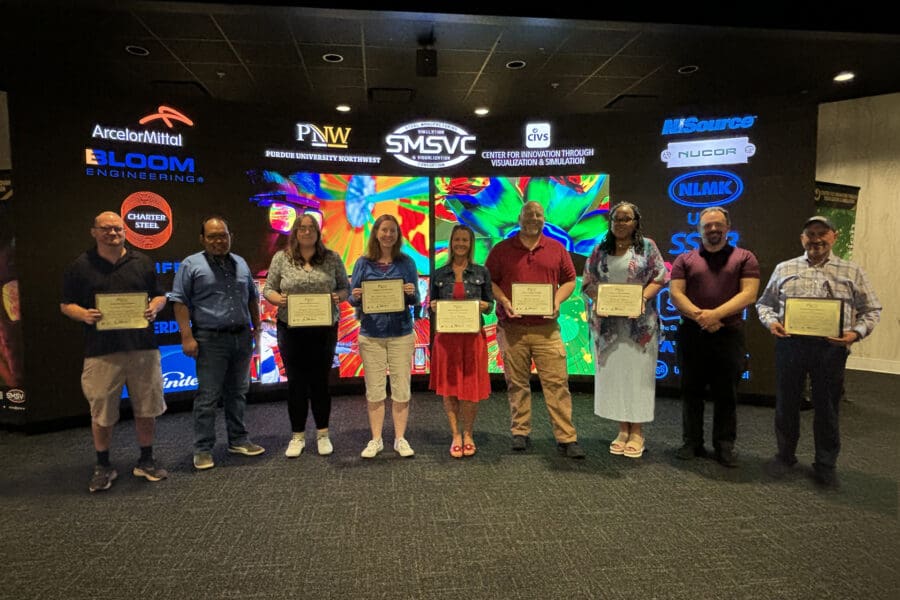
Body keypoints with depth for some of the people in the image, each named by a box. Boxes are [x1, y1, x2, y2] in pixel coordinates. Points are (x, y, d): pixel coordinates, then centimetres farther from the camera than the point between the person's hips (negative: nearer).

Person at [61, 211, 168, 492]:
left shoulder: (142, 262, 8)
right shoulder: (81, 266, 4)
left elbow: (160, 296, 13)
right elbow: (66, 305, 7)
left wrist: (153, 308, -9)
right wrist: (84, 315, -14)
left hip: (143, 347, 1)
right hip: (101, 351, -1)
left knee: (146, 408, 9)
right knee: (101, 413, 7)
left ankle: (146, 461, 26)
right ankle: (103, 467, 26)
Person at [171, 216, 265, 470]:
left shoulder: (241, 264, 13)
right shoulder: (191, 265, -2)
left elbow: (252, 298, 19)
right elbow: (180, 302, -6)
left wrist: (257, 328, 14)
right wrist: (187, 336, -13)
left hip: (242, 338, 5)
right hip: (211, 340, -5)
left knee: (237, 393, 13)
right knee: (207, 397, -1)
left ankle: (238, 440, 25)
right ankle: (203, 449, 10)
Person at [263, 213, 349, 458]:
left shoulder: (332, 258, 3)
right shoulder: (281, 258, 3)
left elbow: (346, 287, 6)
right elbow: (268, 289, 5)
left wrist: (338, 297, -15)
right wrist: (278, 299, -15)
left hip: (324, 330, 0)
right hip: (291, 330, 0)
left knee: (320, 381, 7)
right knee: (296, 382, 7)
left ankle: (323, 434, 22)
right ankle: (297, 436, 20)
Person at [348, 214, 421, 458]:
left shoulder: (406, 263, 4)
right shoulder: (363, 263, 3)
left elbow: (415, 300, 4)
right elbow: (352, 298, 4)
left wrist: (411, 293, -18)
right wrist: (355, 297, -18)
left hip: (401, 334, 0)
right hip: (371, 334, 0)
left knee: (401, 388, 4)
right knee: (374, 390, 5)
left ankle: (400, 438, 18)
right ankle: (376, 439, 19)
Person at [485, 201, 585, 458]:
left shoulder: (557, 249, 10)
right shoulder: (501, 250, 6)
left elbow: (569, 280, 13)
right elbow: (489, 281, 7)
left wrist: (557, 300, -5)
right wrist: (504, 301, -9)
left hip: (546, 328, 1)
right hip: (512, 328, 0)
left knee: (557, 382, -1)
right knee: (517, 384, 7)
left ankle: (566, 438, 5)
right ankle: (520, 434, 20)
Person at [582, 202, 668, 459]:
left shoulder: (647, 246, 5)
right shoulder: (600, 250, 10)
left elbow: (659, 279, 1)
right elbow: (588, 283, 8)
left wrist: (642, 298, -15)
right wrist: (598, 300, -11)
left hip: (639, 323, -2)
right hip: (608, 323, 2)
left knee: (637, 374, 1)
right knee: (612, 375, 4)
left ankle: (637, 432, 12)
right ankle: (623, 430, 16)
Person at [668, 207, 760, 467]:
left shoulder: (744, 258, 6)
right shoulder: (685, 259, 9)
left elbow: (748, 293, -5)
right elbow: (675, 294, 0)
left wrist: (716, 314, -17)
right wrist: (699, 316, -15)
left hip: (730, 333, -1)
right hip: (692, 333, 1)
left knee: (726, 393, 4)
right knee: (691, 390, 7)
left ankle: (725, 446, 15)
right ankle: (692, 443, 17)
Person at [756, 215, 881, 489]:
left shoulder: (851, 272, 8)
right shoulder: (784, 269, 10)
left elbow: (871, 310, 9)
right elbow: (765, 302, 14)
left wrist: (856, 332, -9)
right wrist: (770, 321, -6)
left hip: (831, 347, -1)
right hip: (790, 344, 1)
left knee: (827, 407, 8)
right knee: (786, 402, 10)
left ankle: (826, 464, 24)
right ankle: (785, 455, 26)